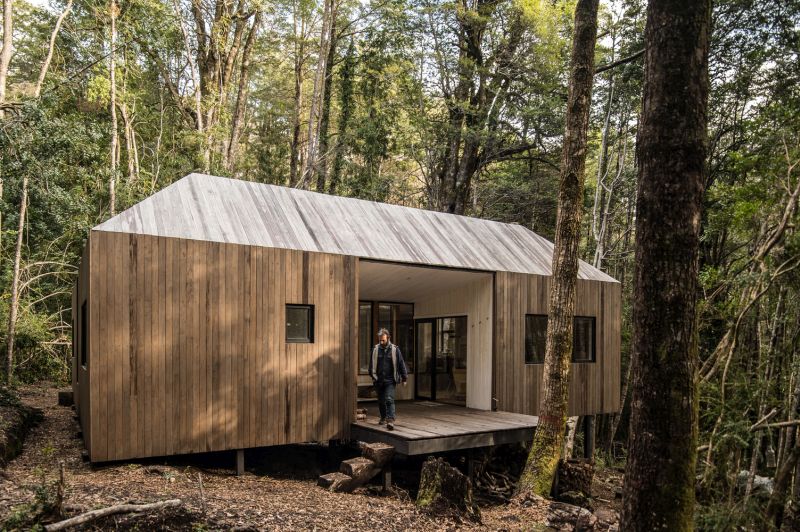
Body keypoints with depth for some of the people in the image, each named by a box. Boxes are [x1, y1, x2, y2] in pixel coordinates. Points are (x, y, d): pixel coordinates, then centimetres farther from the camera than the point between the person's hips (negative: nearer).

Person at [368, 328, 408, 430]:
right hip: (379, 380, 3)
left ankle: (390, 420, -15)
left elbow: (401, 364, 2)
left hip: (390, 380, -3)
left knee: (389, 400, -14)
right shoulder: (375, 349, 2)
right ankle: (383, 418, 33)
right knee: (381, 401, 15)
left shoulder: (394, 349, -4)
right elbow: (371, 364, 12)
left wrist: (404, 378, 3)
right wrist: (373, 376, 7)